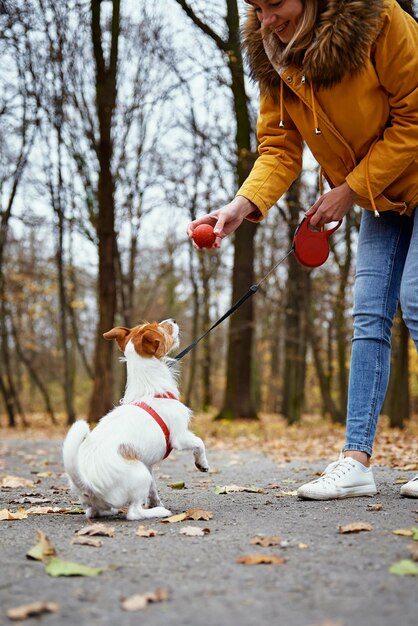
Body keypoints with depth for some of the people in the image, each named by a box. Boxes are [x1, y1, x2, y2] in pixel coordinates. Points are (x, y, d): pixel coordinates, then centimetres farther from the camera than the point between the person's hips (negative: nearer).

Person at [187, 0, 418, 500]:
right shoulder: (274, 58, -5)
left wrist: (351, 189, -20)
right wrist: (243, 204, -27)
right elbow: (280, 147, -8)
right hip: (378, 200, 6)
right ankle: (356, 460, -5)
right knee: (370, 313, -2)